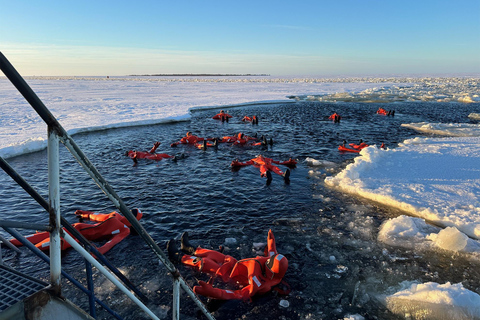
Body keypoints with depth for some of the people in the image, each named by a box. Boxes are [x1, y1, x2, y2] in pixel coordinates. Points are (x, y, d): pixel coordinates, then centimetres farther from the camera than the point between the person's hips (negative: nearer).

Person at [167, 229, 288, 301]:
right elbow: (272, 250, 2)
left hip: (229, 276, -7)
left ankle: (179, 257, 24)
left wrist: (210, 291, -53)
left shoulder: (258, 284, -42)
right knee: (213, 254, 17)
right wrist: (271, 239, 21)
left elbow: (239, 295, -44)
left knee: (203, 262, -2)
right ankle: (191, 250, 41)